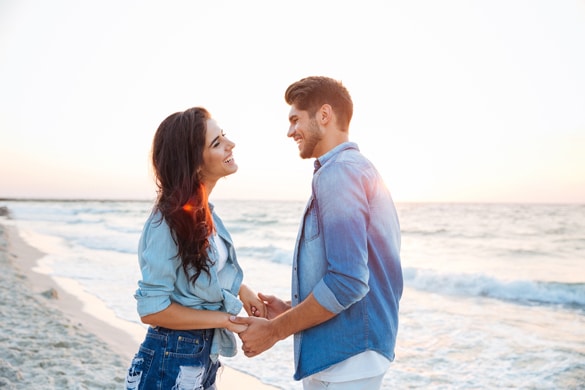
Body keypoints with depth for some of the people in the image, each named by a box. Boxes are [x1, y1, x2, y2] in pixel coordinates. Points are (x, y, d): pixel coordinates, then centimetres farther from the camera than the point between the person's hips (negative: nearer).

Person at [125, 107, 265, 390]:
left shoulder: (203, 212, 1)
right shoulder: (170, 220, -22)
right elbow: (151, 308, -23)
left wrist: (242, 289, 1)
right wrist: (227, 319, -19)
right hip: (170, 364, -8)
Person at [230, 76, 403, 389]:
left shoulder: (338, 172, -17)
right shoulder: (360, 168, 13)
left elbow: (347, 281, -26)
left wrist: (275, 329, -15)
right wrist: (292, 309, 11)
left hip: (343, 362, -9)